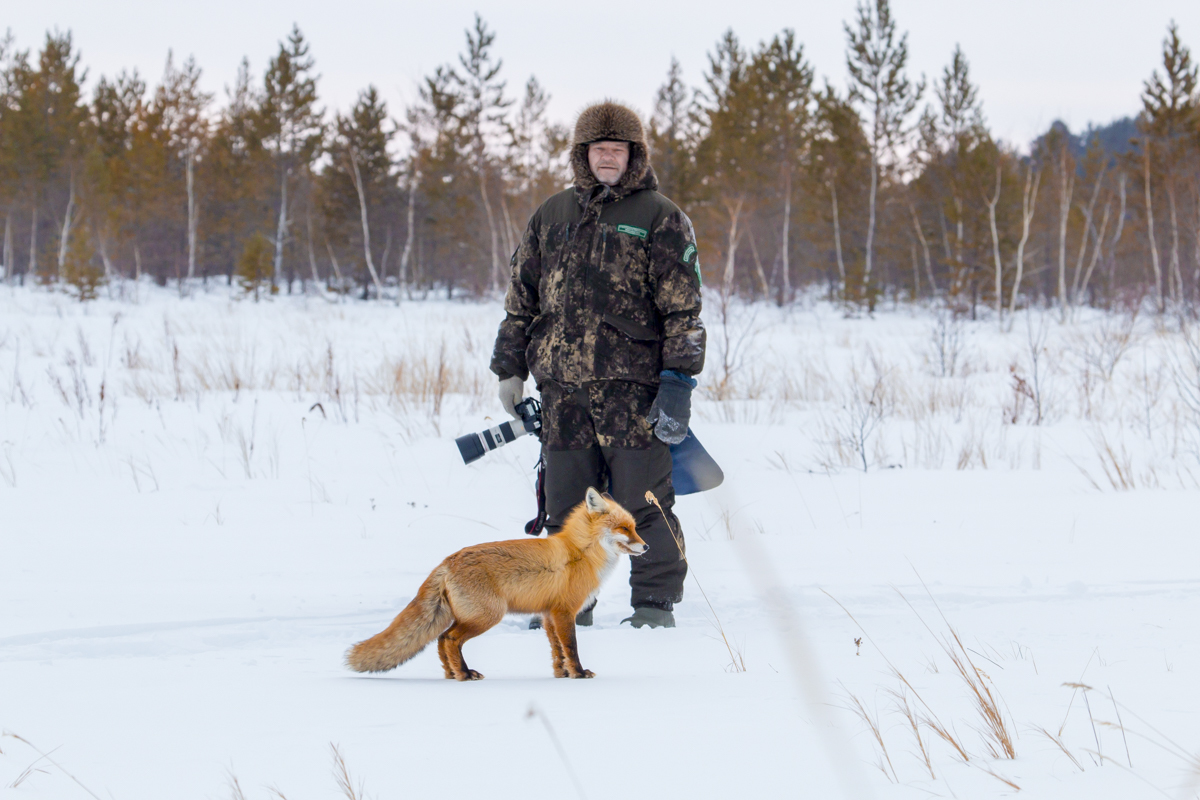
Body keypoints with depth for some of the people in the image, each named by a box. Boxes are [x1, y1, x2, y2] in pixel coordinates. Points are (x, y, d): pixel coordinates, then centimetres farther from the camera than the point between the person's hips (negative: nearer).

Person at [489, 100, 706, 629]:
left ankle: (654, 603, 1)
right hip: (562, 384, 4)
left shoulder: (660, 218, 3)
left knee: (642, 498, -6)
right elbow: (522, 295, 22)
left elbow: (682, 307, -2)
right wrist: (510, 369, 17)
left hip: (631, 379, -4)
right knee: (566, 501, 6)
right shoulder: (552, 216, 16)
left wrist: (679, 381, -10)